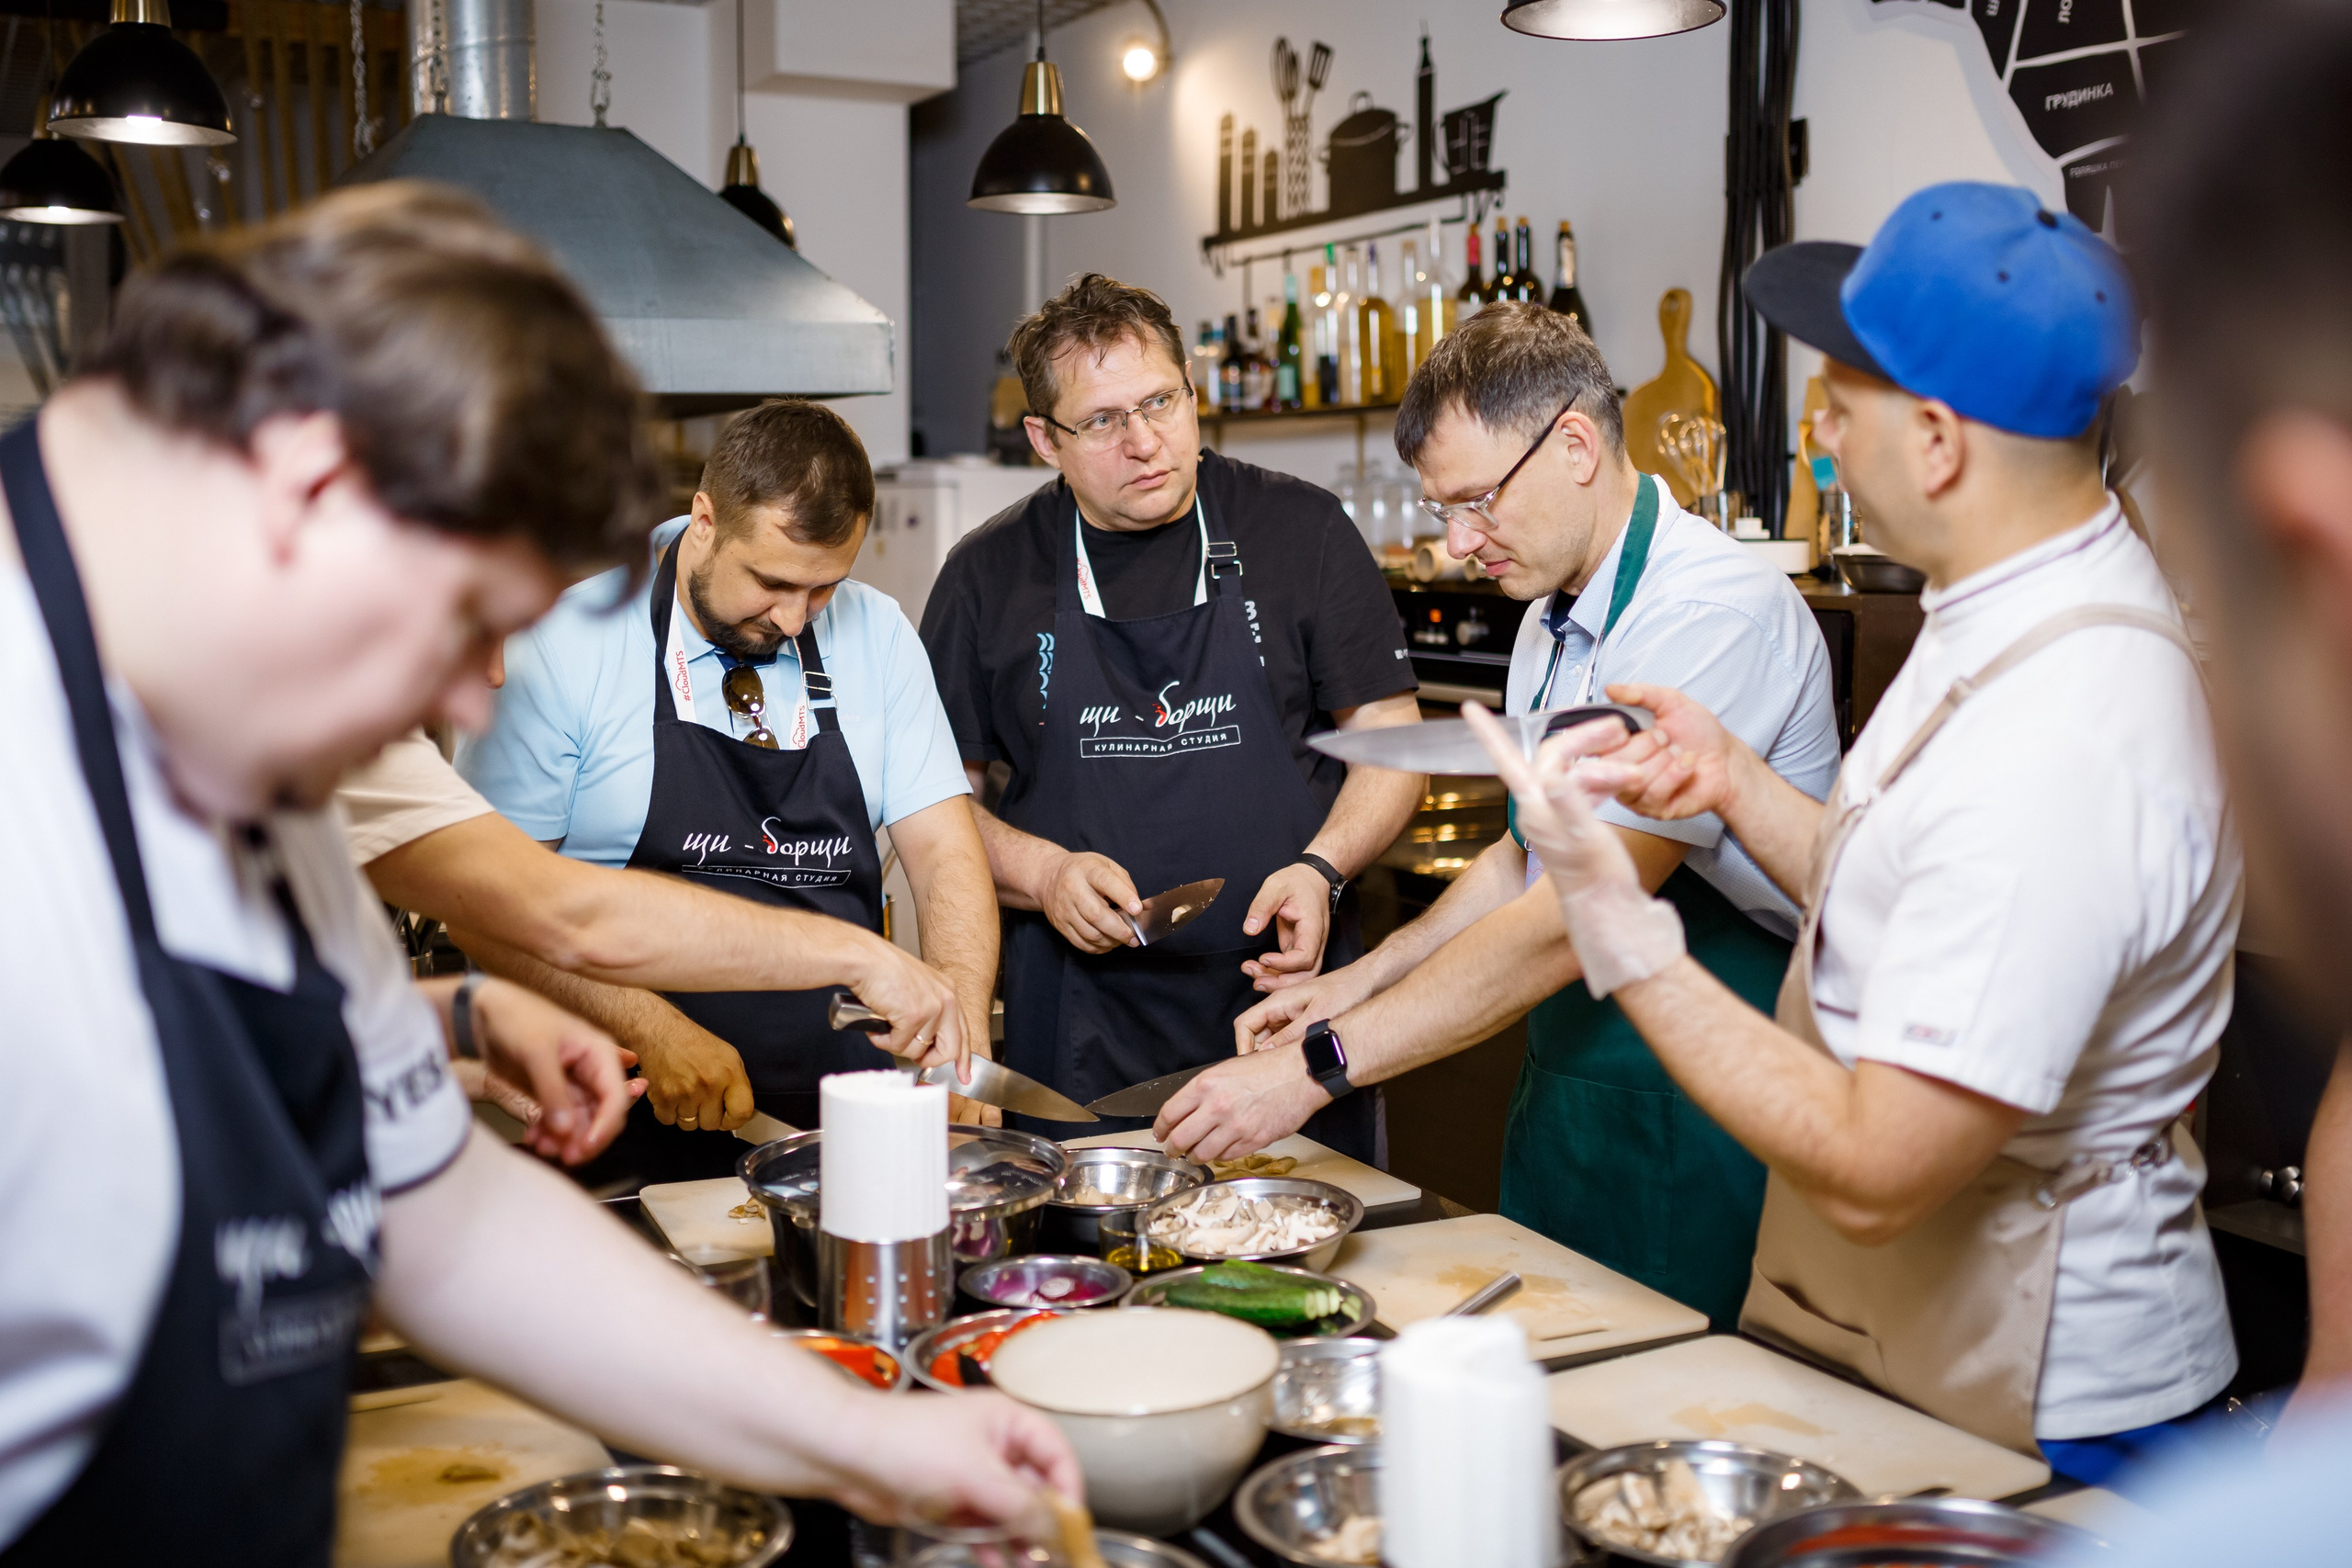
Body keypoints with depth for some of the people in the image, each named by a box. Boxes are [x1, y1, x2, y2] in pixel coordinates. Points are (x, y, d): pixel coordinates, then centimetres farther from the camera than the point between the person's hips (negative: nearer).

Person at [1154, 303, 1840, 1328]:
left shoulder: (1713, 613, -22)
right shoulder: (1551, 624, 9)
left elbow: (1575, 917, -28)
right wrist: (1359, 984, 7)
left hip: (1692, 1128, -8)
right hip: (1561, 1088, 8)